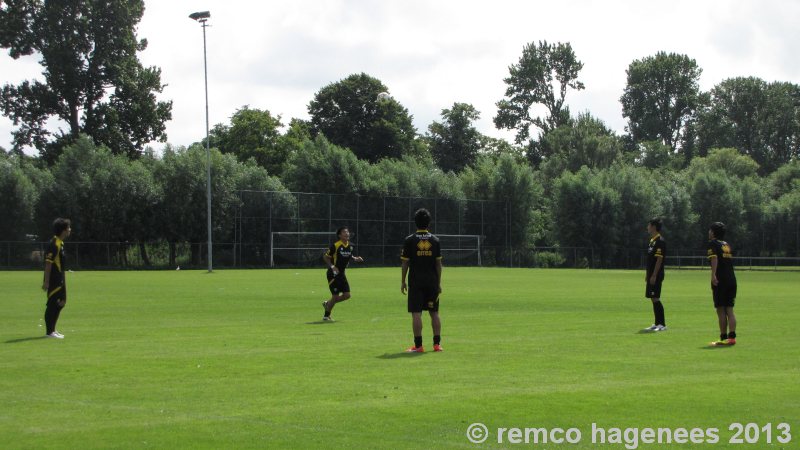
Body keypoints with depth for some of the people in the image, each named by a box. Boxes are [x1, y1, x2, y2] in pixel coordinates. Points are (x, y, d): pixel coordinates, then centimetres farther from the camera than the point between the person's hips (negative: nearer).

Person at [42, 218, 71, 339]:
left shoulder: (60, 243, 13)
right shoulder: (54, 244, -17)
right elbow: (48, 263, -20)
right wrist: (46, 282, -23)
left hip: (60, 280, 10)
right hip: (54, 280, -10)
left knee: (60, 303, 15)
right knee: (52, 304, -5)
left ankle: (52, 330, 22)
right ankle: (49, 331, 0)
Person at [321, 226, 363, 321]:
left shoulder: (350, 246, 4)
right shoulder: (335, 245, -16)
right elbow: (325, 256, -10)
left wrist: (356, 259, 1)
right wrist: (332, 266, -22)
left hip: (342, 274, 7)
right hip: (333, 274, -7)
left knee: (347, 295, 2)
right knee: (335, 296, -7)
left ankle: (327, 303, 25)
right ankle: (326, 316, 12)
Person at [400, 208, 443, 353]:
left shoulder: (410, 240, -4)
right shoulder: (435, 240, 3)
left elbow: (405, 263, -3)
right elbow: (438, 263, 4)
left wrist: (403, 282, 6)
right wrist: (439, 283, 10)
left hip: (416, 282, -3)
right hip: (432, 281, 3)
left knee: (416, 313, -3)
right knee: (434, 313, 11)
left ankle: (418, 345, -7)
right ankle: (437, 344, 10)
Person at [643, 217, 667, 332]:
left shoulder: (660, 241, -14)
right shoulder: (652, 241, 15)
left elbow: (659, 260, -19)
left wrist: (654, 275, -22)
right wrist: (647, 274, 20)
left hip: (656, 275, -10)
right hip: (651, 274, 10)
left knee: (655, 298, -10)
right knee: (653, 299, 11)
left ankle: (662, 324, -7)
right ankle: (657, 323, 16)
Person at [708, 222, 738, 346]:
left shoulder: (713, 243, -1)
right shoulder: (727, 245, 19)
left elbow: (714, 258, -18)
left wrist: (713, 275, -29)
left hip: (720, 280, -6)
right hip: (732, 279, 6)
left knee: (721, 310, -2)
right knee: (729, 310, 6)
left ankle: (724, 337, -2)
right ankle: (732, 336, -1)